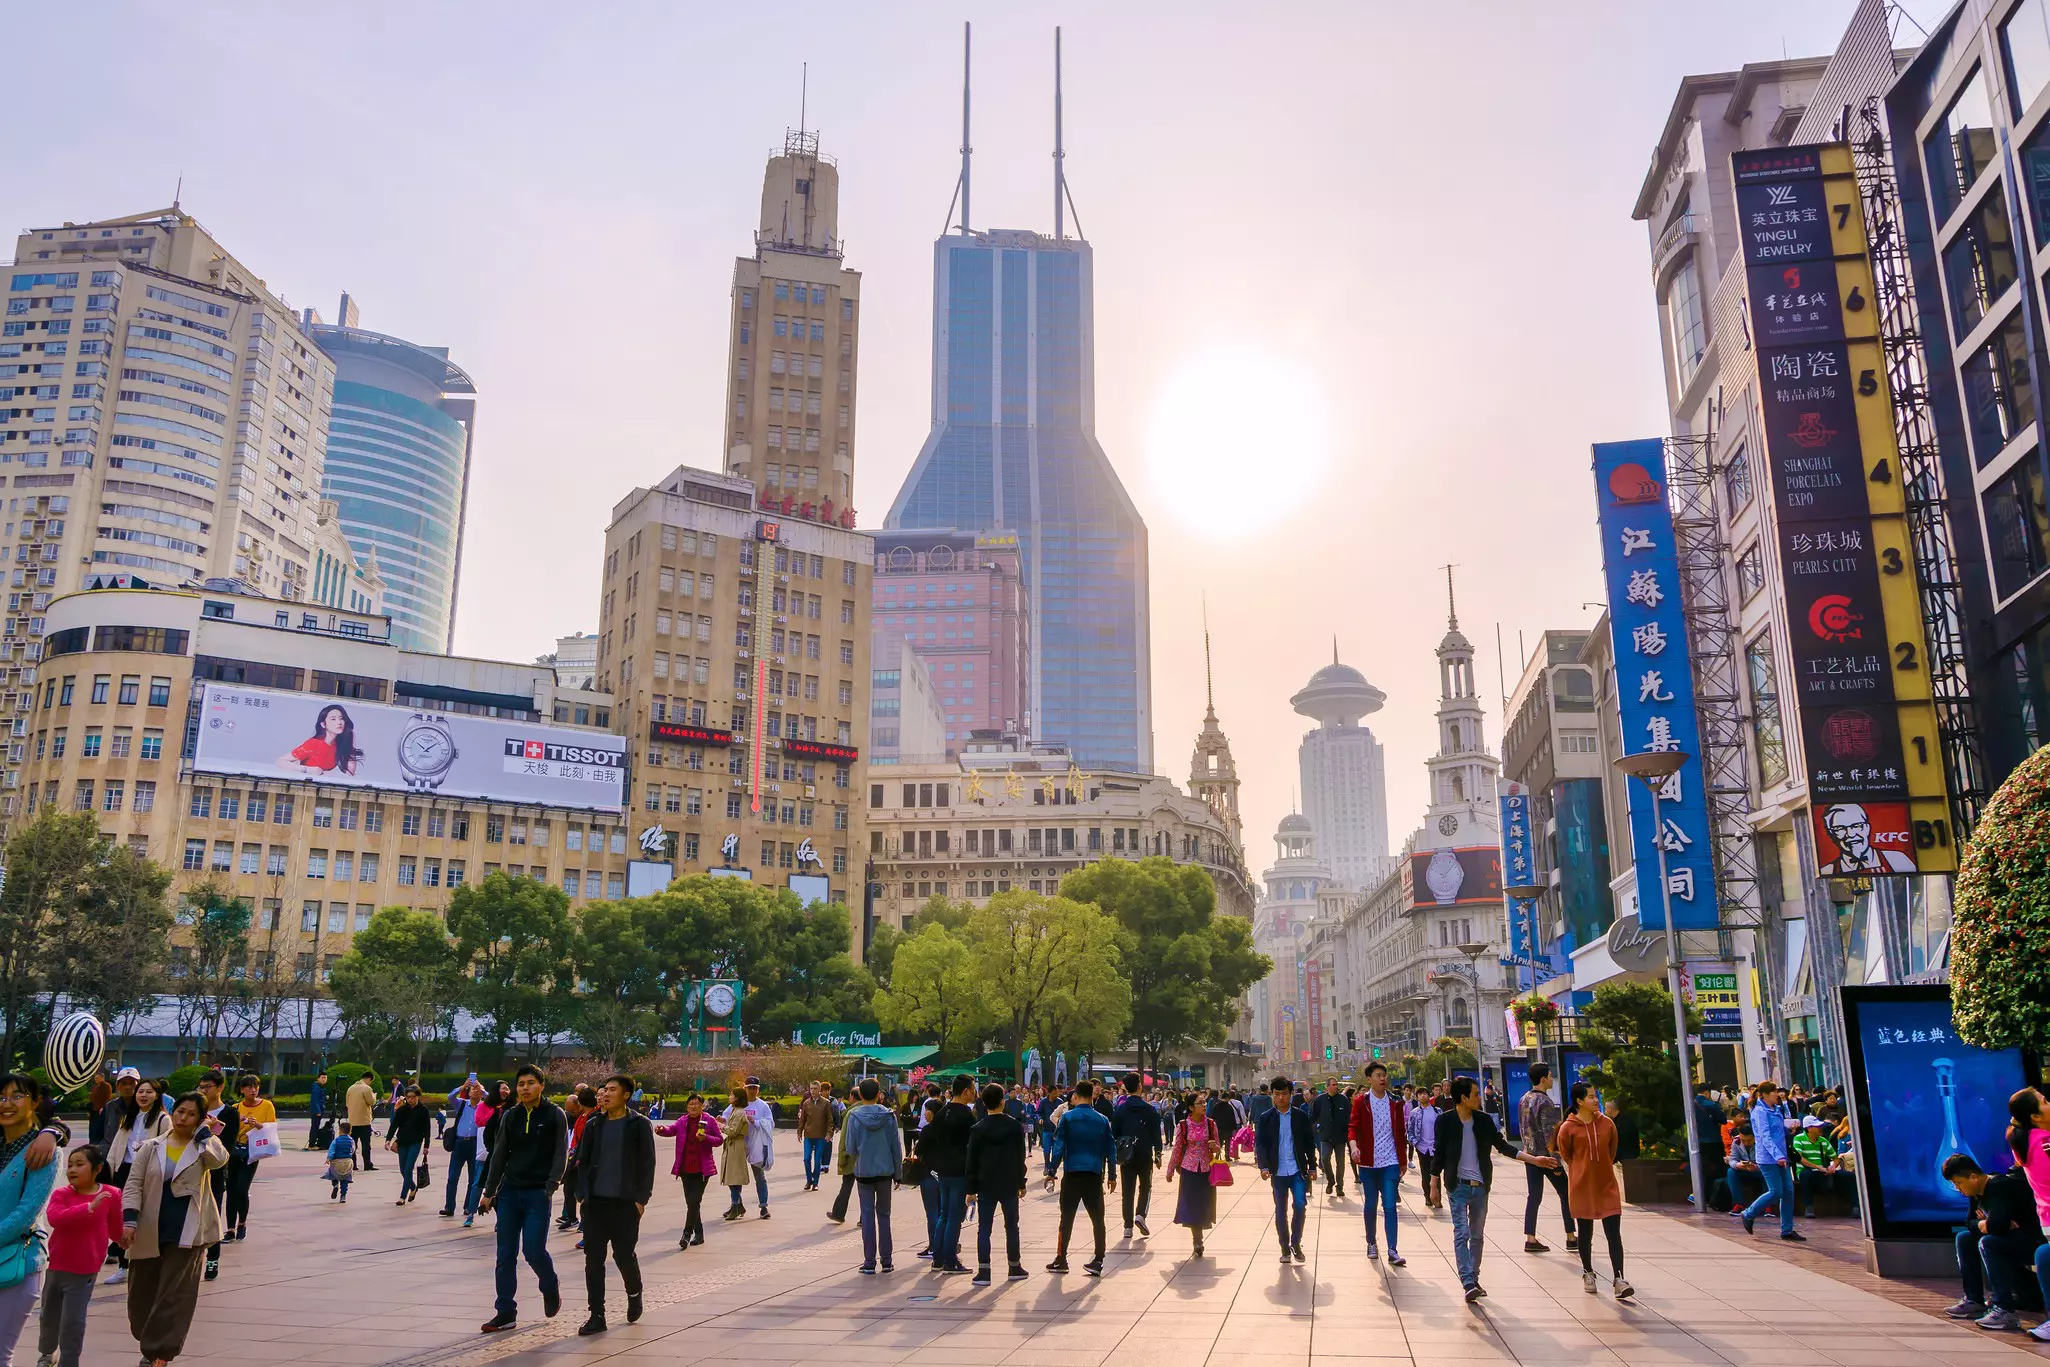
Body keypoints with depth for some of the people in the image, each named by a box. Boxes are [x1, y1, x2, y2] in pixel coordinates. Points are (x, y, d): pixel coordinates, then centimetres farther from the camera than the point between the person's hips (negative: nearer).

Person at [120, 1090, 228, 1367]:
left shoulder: (204, 1145, 0)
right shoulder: (152, 1148, 4)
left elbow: (219, 1160, -22)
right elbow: (133, 1184, 1)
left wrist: (204, 1131, -13)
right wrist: (129, 1219, -11)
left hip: (187, 1233, -3)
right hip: (151, 1232, 3)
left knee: (174, 1295, -5)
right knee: (143, 1292, 13)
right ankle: (152, 1343, 35)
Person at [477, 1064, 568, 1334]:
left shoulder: (555, 1115, -4)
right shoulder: (510, 1116, 7)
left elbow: (560, 1155, -6)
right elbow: (499, 1155, 11)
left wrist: (550, 1188, -16)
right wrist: (489, 1192, 9)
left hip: (538, 1193, -4)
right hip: (509, 1191, 4)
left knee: (533, 1250, -8)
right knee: (506, 1255, 4)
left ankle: (551, 1289, 21)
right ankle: (506, 1312, 12)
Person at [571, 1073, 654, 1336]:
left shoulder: (639, 1125, -3)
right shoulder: (593, 1125, 7)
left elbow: (647, 1164, -4)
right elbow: (583, 1161, 10)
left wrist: (641, 1199, -9)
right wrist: (583, 1194, 1)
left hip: (625, 1204, -3)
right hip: (595, 1203, 4)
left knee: (624, 1255, 3)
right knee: (593, 1259, 2)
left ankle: (634, 1294, 32)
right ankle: (597, 1316, 9)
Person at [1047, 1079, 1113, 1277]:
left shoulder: (1067, 1118, -3)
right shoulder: (1102, 1120, 5)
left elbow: (1059, 1146, -6)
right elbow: (1110, 1149, 8)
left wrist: (1052, 1171, 0)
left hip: (1072, 1174, -1)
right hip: (1094, 1175, 1)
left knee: (1067, 1218, 8)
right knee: (1097, 1219, 6)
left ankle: (1061, 1260, 13)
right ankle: (1098, 1262, 3)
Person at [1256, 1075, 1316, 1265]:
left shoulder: (1301, 1115, 2)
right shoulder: (1265, 1118, -1)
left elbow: (1310, 1142, 6)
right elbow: (1260, 1144, -5)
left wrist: (1312, 1166, 5)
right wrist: (1264, 1166, -18)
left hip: (1298, 1170, 0)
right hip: (1278, 1171, 0)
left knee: (1300, 1206, -7)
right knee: (1280, 1211, 7)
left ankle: (1296, 1244, 12)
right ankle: (1285, 1248, 20)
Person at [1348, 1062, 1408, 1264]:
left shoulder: (1395, 1102, 4)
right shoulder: (1361, 1101, -2)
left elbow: (1401, 1132, 9)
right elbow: (1353, 1126, -7)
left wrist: (1403, 1160, 10)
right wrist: (1354, 1145, -26)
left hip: (1390, 1162, 1)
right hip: (1368, 1162, -1)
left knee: (1389, 1206, -5)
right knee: (1370, 1204, 10)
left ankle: (1392, 1251, -6)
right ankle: (1371, 1244, 26)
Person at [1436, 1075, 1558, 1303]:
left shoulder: (1484, 1120, 2)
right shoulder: (1446, 1120, -9)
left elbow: (1502, 1146, 6)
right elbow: (1440, 1153, -2)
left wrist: (1534, 1159, -1)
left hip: (1480, 1186, 4)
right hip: (1458, 1185, -4)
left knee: (1477, 1235, 10)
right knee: (1462, 1233, -10)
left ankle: (1474, 1280, 20)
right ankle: (1468, 1284, -15)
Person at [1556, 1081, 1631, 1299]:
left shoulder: (1607, 1123, -3)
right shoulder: (1568, 1128, -11)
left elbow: (1612, 1151, 13)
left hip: (1607, 1186, 2)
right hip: (1582, 1187, -2)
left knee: (1614, 1235, -4)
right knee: (1585, 1233, 11)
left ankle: (1618, 1279, -5)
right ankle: (1588, 1273, 28)